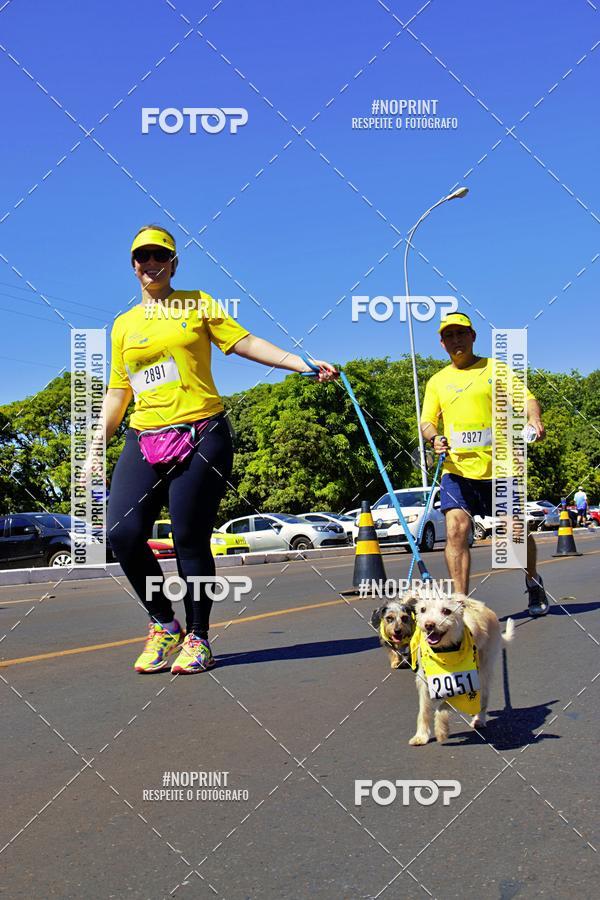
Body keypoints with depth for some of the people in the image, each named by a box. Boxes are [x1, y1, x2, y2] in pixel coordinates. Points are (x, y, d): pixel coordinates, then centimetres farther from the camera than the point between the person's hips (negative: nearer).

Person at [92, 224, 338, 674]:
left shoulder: (198, 304, 10)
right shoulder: (124, 324, 18)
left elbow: (246, 342, 3)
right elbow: (118, 391, 20)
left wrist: (302, 363, -8)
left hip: (201, 436, -3)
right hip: (144, 440, 3)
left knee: (190, 540, -6)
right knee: (123, 533, -12)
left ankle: (197, 639, 11)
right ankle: (165, 625, 9)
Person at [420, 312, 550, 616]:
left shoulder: (495, 368, 7)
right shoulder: (437, 381, 15)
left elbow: (527, 398, -1)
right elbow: (426, 421, 11)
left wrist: (534, 418, -24)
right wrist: (435, 437, -13)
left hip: (500, 466, -1)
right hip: (457, 469, 1)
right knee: (456, 529, -16)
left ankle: (533, 582, 36)